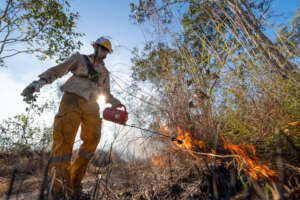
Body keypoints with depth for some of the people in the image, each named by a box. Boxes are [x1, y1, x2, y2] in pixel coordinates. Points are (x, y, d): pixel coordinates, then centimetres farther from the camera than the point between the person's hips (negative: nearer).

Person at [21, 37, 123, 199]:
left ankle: (73, 185, 3)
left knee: (92, 141, -9)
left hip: (91, 107, 4)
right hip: (72, 100, -4)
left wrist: (116, 102, 7)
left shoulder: (105, 72, 25)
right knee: (64, 139, -15)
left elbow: (106, 94, 26)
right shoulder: (80, 58, 14)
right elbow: (57, 70, 8)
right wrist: (40, 81, -9)